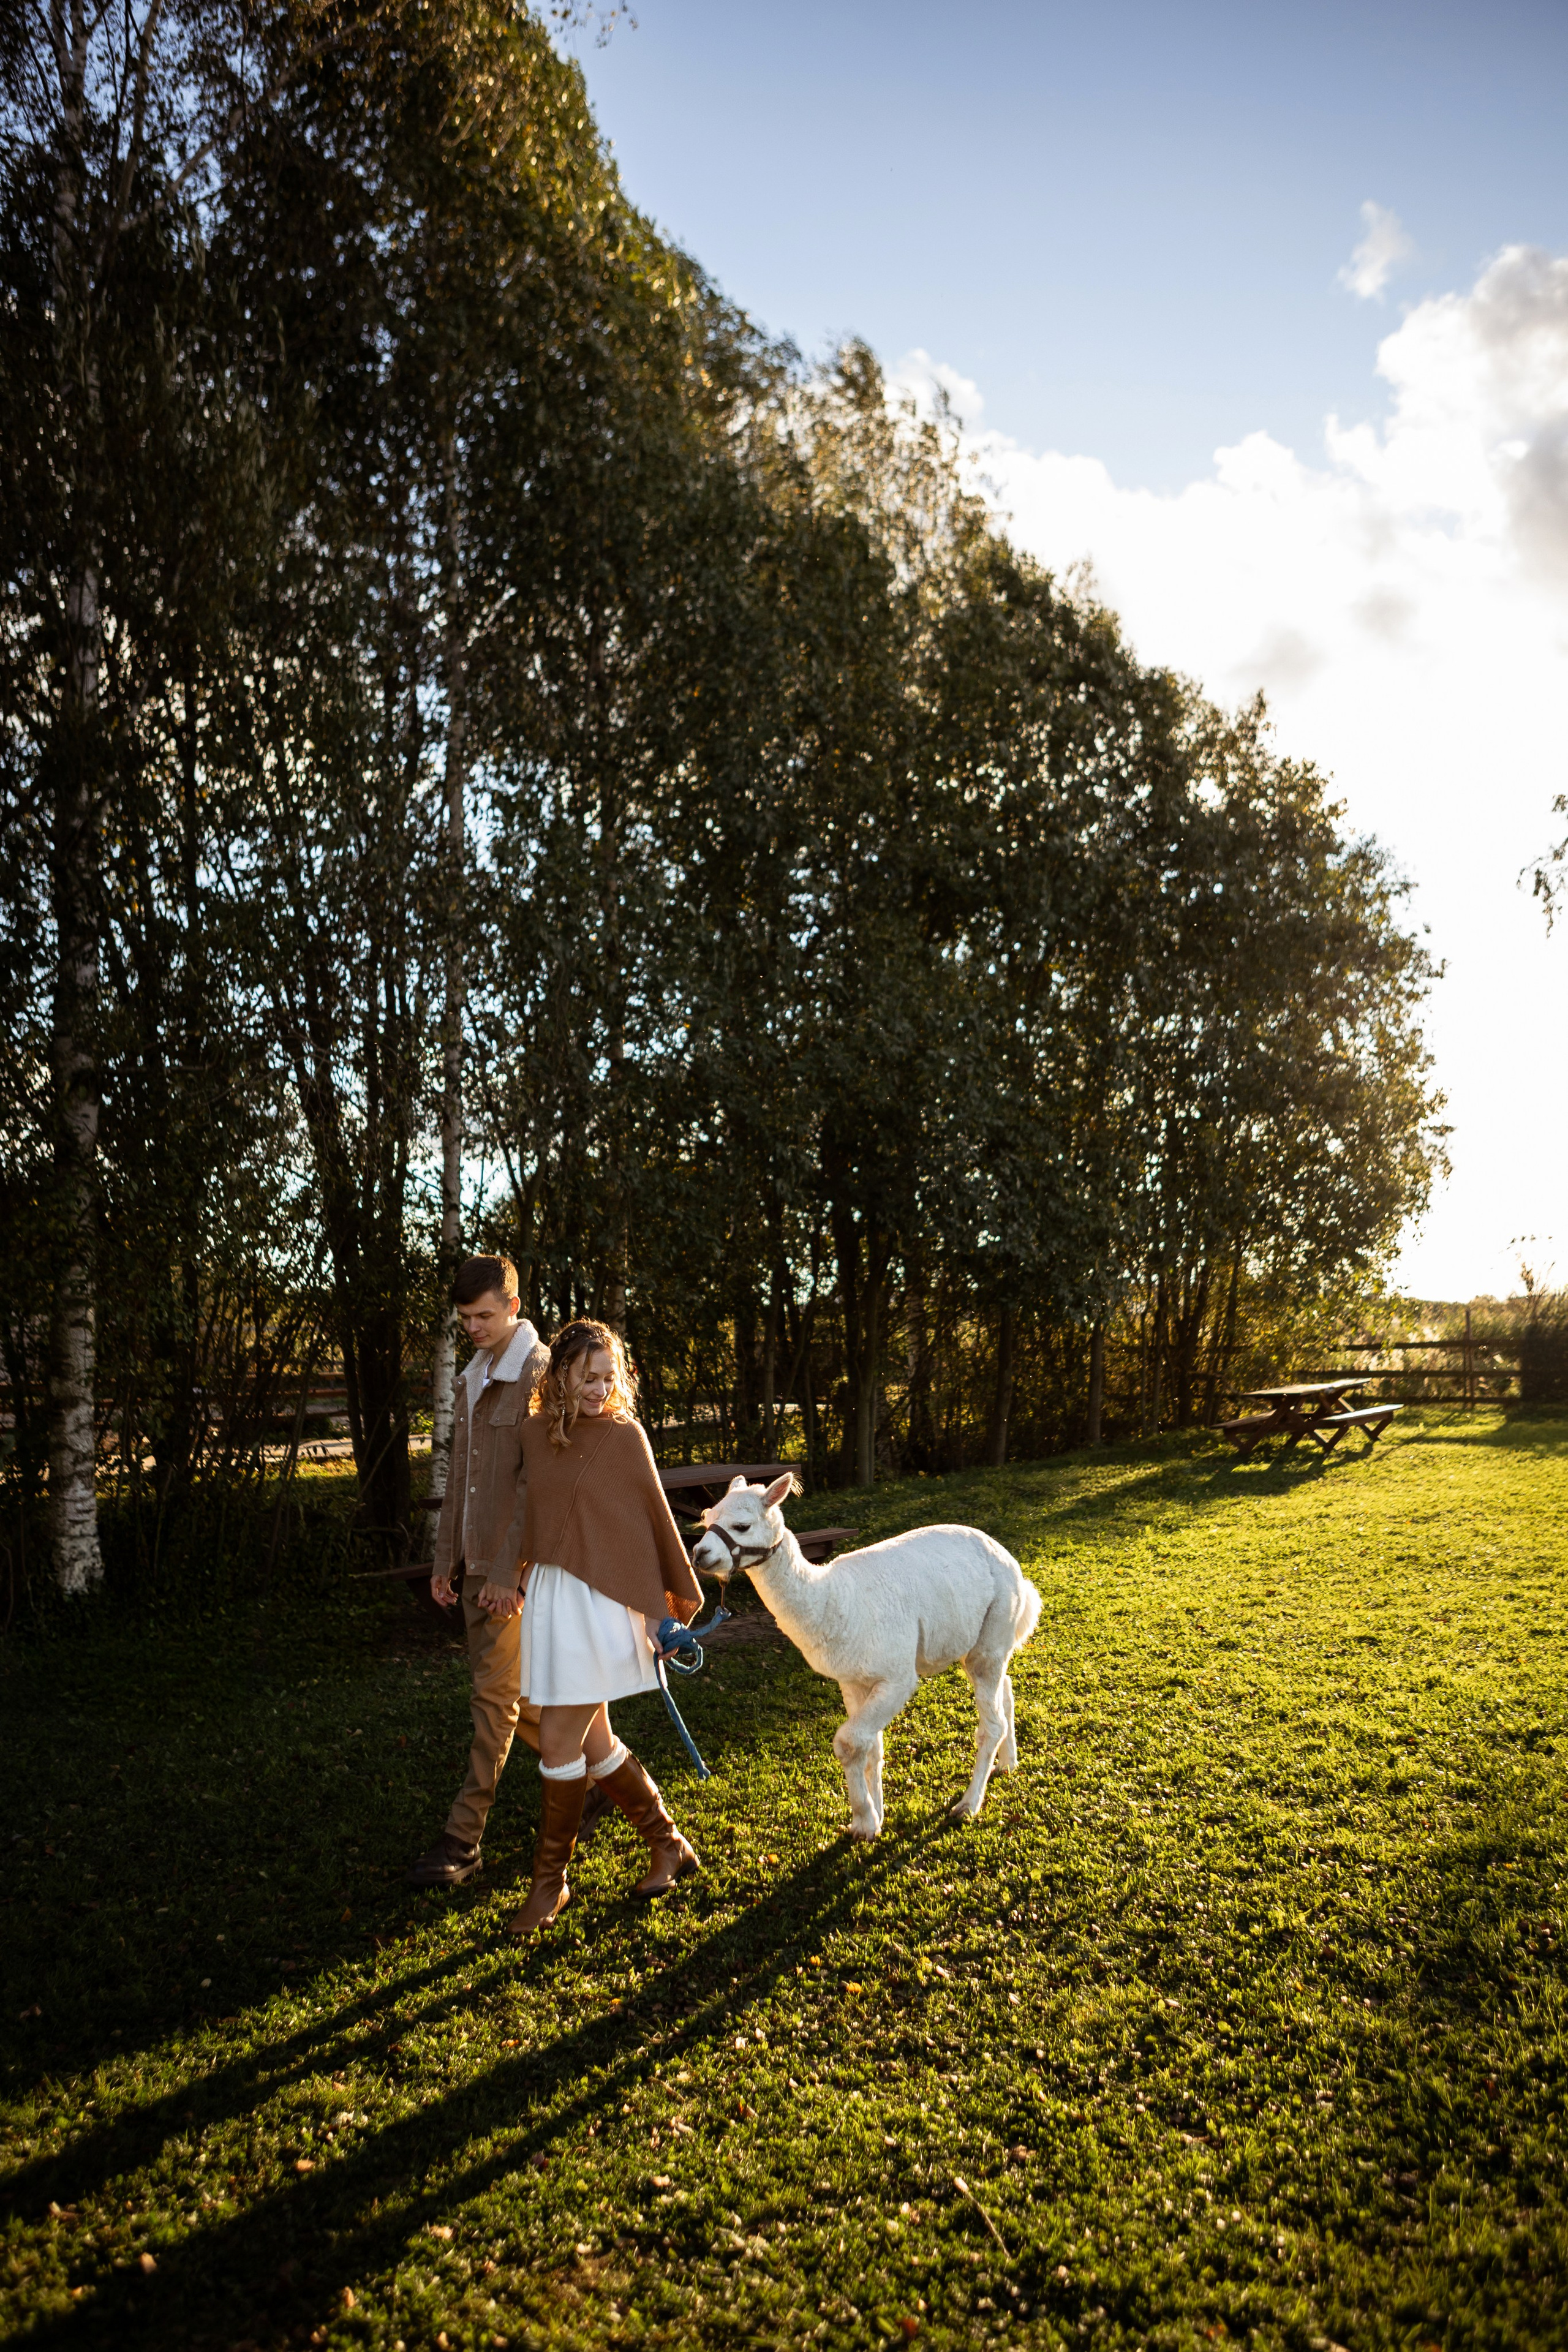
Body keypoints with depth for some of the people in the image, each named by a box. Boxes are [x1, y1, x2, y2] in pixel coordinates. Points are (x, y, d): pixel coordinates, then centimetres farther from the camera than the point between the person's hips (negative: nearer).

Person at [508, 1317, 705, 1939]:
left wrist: (680, 1601, 1)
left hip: (601, 1601, -6)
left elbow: (656, 1518, -3)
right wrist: (528, 1582, 18)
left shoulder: (624, 1435, -8)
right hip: (547, 1597, 6)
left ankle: (551, 1882, 16)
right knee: (593, 1744, 12)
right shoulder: (536, 1432, 6)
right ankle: (669, 1844, 30)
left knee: (558, 1742, -3)